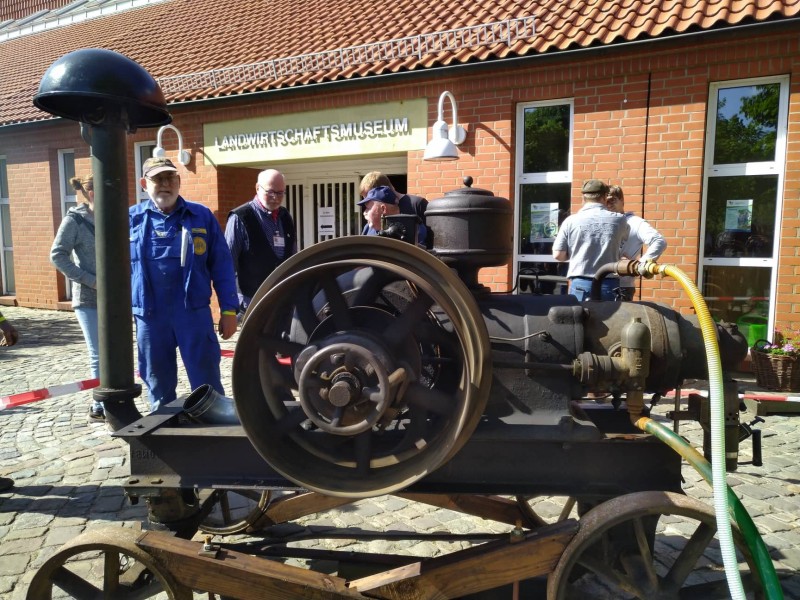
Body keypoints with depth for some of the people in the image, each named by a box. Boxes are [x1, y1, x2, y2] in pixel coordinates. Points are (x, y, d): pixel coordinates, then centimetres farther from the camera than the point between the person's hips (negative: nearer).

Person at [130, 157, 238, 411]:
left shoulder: (202, 216, 4)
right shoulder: (131, 219, 6)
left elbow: (221, 264, 3)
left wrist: (228, 310, -1)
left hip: (194, 312, -1)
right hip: (150, 316, 2)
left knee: (207, 386, 2)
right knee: (159, 387, 14)